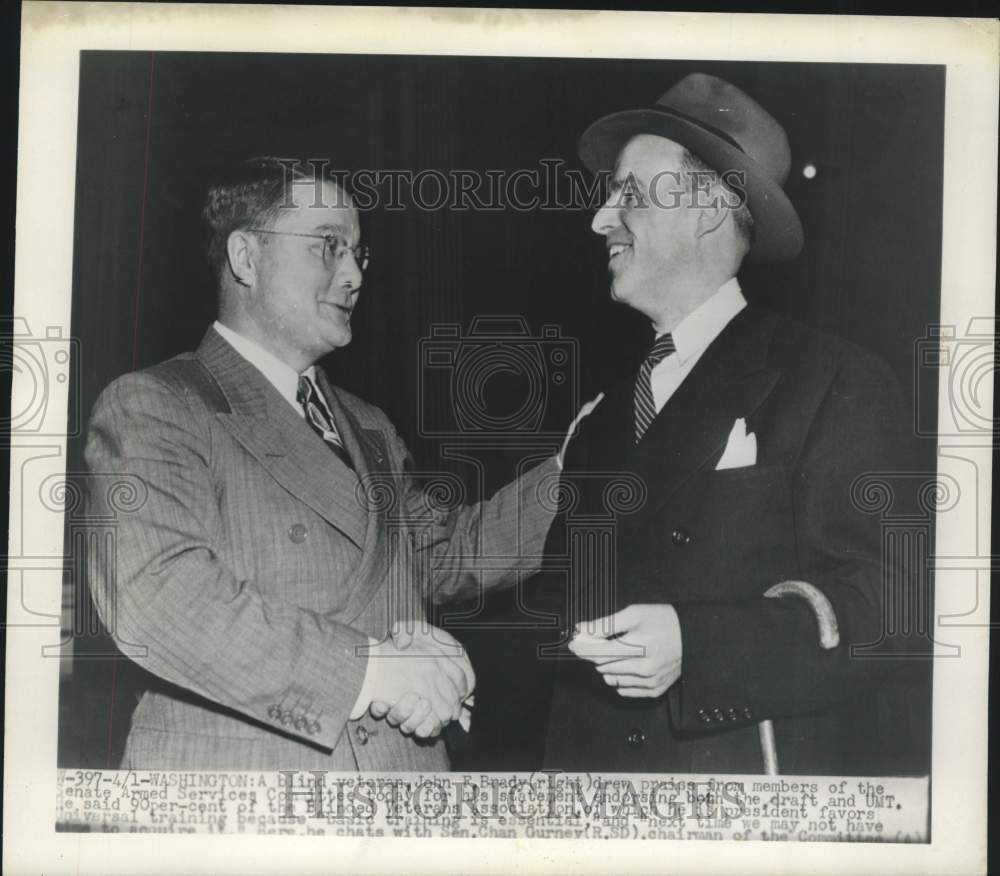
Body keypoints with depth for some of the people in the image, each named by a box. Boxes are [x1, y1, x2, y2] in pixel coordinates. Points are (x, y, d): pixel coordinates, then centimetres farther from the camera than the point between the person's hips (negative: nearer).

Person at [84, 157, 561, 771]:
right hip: (236, 768, -6)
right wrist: (365, 671, -24)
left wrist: (565, 475, 4)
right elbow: (153, 594, -22)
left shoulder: (370, 429, 18)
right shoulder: (149, 406, -8)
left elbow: (442, 555, 15)